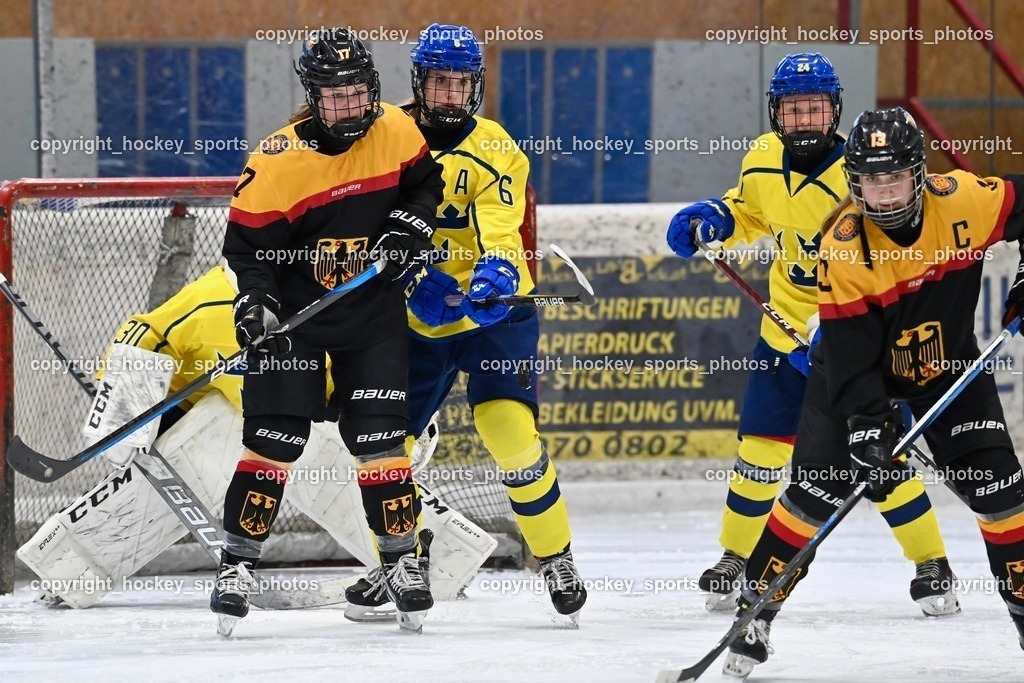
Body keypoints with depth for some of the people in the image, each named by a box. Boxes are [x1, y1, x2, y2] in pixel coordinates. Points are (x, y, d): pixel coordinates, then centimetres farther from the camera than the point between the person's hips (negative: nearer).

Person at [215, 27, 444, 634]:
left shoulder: (396, 132, -7)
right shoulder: (279, 159, -17)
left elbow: (423, 180, 13)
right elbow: (247, 238, -10)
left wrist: (410, 225, -5)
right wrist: (256, 299, -23)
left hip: (375, 314, 2)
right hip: (295, 315, -2)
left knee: (381, 439, -1)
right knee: (273, 438, -6)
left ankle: (402, 560, 11)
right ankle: (239, 562, 2)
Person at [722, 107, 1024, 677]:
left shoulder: (963, 201, -24)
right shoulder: (842, 247, -27)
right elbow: (850, 357, -26)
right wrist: (869, 430, -34)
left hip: (949, 362, 2)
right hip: (860, 370, -2)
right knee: (816, 490, -10)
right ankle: (757, 609, 1)